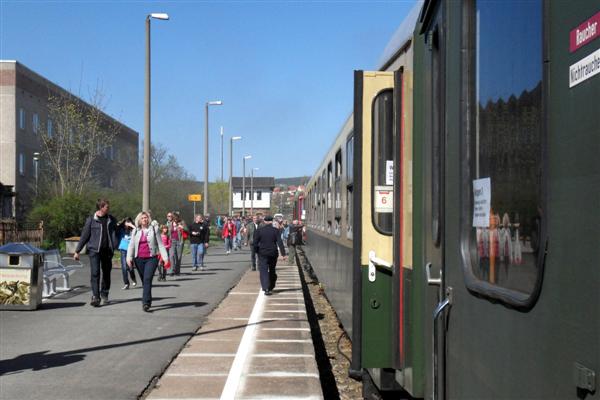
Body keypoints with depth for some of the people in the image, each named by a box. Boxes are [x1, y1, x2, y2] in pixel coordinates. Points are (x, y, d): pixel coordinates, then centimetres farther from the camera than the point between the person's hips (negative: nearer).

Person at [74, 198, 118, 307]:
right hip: (94, 249, -3)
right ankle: (95, 297, -11)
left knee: (106, 273, 11)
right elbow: (84, 235, 2)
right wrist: (77, 250, 1)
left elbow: (115, 234, 13)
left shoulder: (111, 220, 9)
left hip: (107, 250, 3)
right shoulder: (91, 220, 0)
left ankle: (104, 295, 27)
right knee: (95, 273, -11)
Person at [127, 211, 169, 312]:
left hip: (151, 258, -3)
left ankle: (145, 303, -23)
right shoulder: (135, 231, 10)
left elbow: (160, 244, 3)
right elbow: (131, 245, 8)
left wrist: (165, 258, -3)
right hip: (139, 259, 3)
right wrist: (129, 257, -6)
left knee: (147, 280, -16)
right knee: (144, 281, 10)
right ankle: (148, 301, 23)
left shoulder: (153, 229, 4)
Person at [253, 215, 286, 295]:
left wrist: (256, 251, 12)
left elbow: (255, 243, -3)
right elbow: (280, 243, -9)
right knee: (272, 271, 17)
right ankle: (271, 288, 27)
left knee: (264, 271, -2)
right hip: (273, 254, 2)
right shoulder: (276, 231, -4)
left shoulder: (259, 230, -5)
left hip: (263, 254, -2)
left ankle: (266, 288, -17)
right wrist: (283, 254, -9)